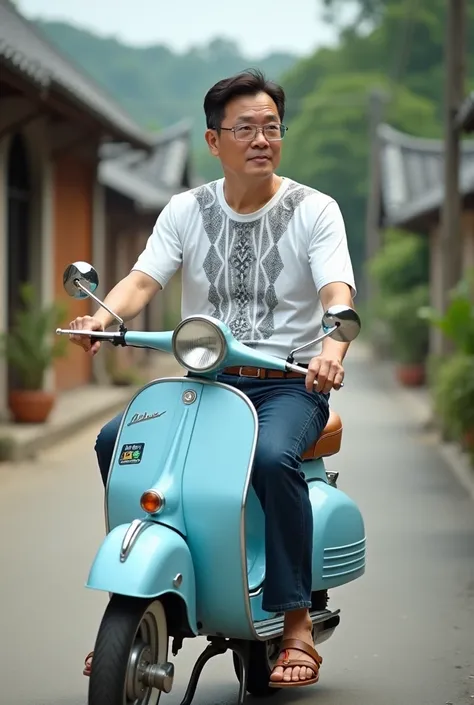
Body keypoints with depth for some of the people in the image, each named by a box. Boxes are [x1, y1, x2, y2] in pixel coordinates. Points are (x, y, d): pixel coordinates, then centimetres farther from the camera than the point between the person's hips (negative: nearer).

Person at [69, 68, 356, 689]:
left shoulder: (314, 210, -1)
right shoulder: (187, 211, 8)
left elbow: (338, 294, -15)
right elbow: (144, 279, -4)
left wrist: (333, 347, -38)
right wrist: (105, 313, -28)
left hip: (289, 382, -3)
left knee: (272, 455, -35)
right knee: (114, 441, -19)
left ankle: (297, 625, -25)